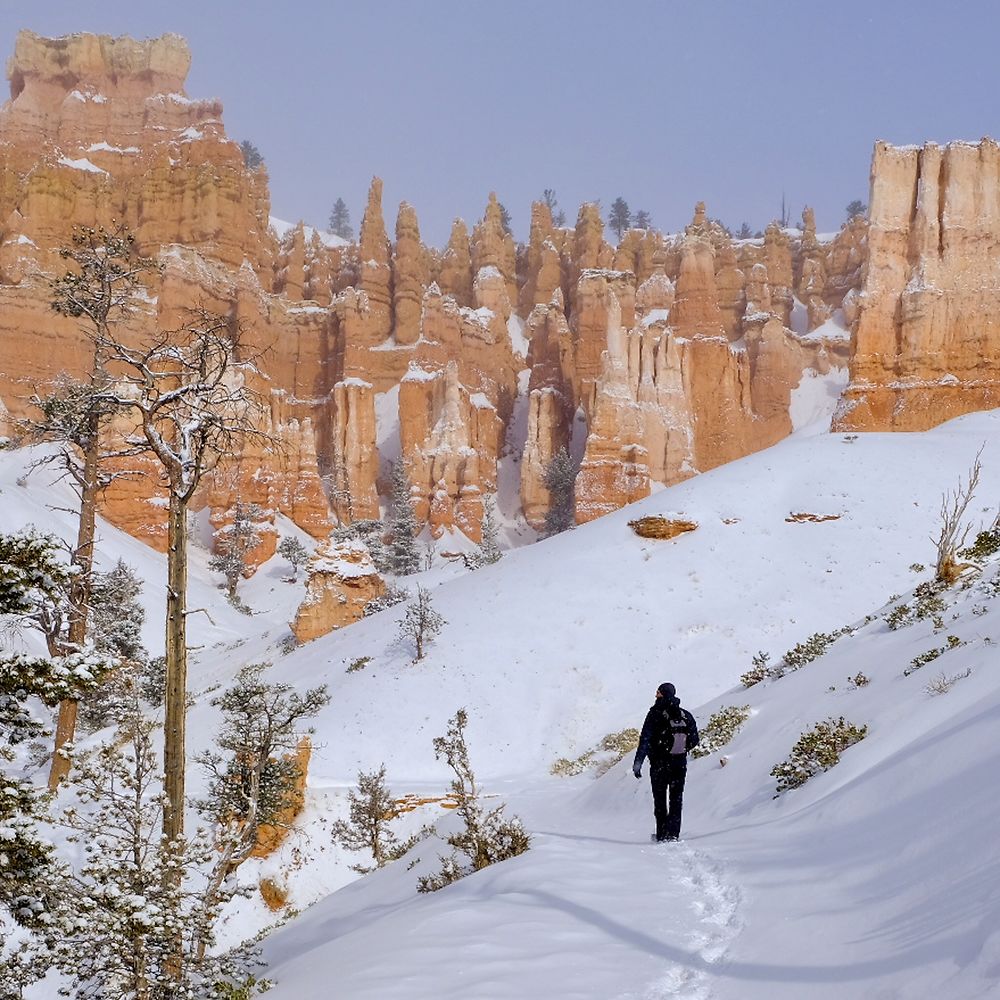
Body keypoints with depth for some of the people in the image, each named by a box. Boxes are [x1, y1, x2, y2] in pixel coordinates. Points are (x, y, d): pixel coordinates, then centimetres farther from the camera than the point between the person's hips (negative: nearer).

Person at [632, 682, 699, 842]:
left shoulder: (656, 714, -9)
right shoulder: (686, 715, 2)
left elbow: (645, 739, -15)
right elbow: (694, 741, 8)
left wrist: (638, 762, -15)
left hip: (659, 764, -3)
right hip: (680, 764, 3)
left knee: (660, 800, 10)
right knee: (676, 800, 11)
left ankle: (662, 835, 8)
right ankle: (673, 834, 3)